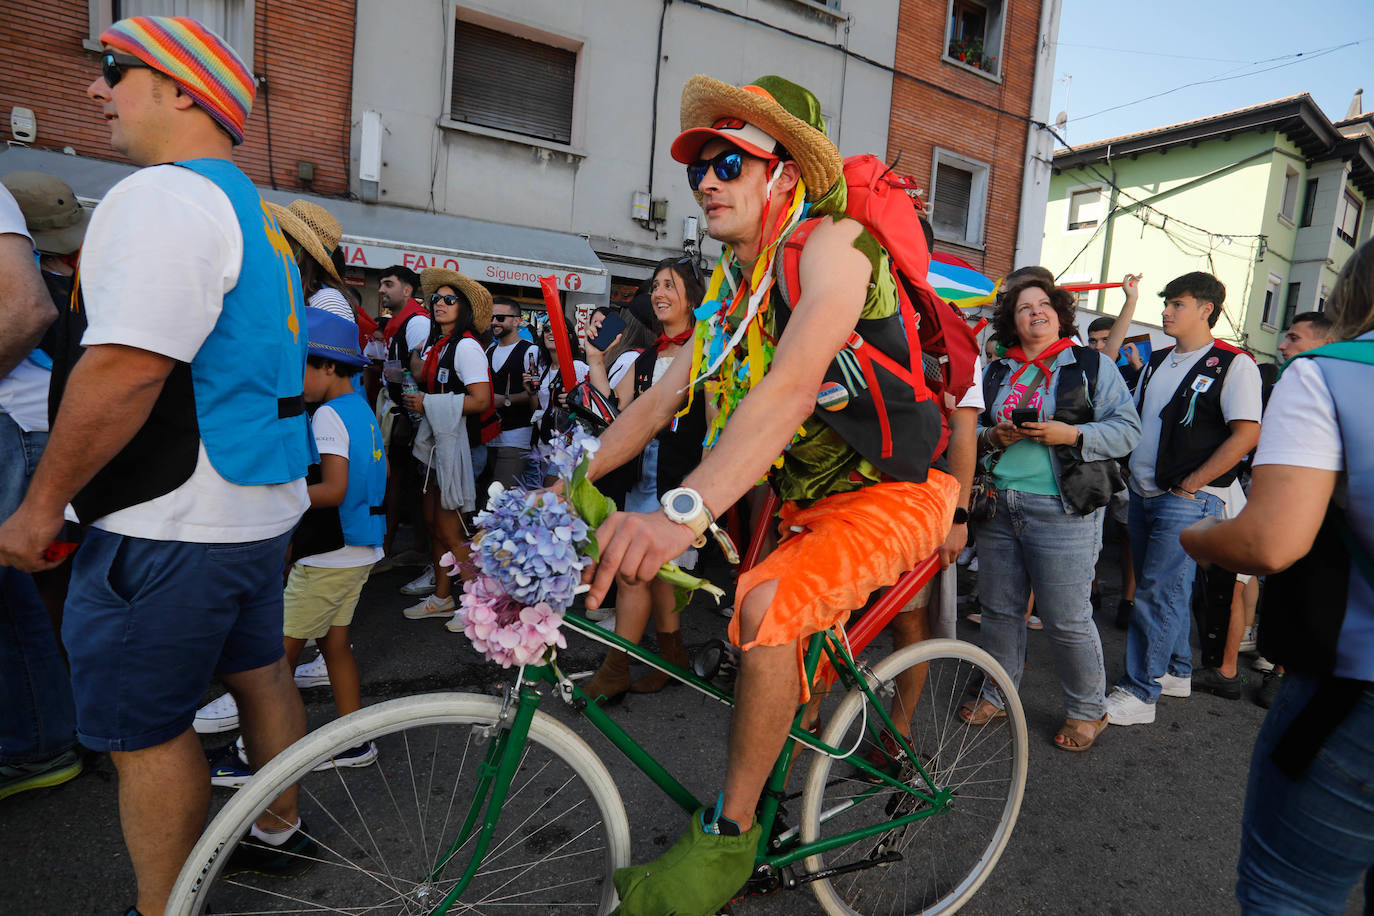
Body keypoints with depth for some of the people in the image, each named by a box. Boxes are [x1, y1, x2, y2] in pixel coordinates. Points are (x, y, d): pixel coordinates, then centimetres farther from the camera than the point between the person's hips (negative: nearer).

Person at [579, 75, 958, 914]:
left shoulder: (833, 244, -17)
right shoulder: (730, 286, 7)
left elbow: (791, 387, -35)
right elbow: (661, 401, 4)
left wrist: (684, 509, -47)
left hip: (895, 496, -8)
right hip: (809, 498, 8)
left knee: (767, 600, -31)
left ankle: (730, 834, -9)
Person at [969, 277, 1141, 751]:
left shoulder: (1092, 365, 4)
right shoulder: (997, 373, 16)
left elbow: (1127, 428, -2)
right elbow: (973, 428, 20)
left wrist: (1071, 435, -16)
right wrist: (992, 437, -2)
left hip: (1062, 511, -4)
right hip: (999, 506, 5)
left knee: (1067, 619, -1)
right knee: (998, 609, 11)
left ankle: (1087, 710, 21)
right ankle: (997, 694, 29)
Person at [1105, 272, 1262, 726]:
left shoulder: (1234, 364, -7)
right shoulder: (1157, 361, 15)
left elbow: (1246, 434, -14)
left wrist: (1190, 483, -16)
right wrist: (1130, 467, 9)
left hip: (1188, 500, -7)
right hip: (1143, 493, 7)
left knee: (1159, 593, -7)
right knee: (1159, 589, 15)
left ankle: (1139, 693, 1)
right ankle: (1176, 672, 30)